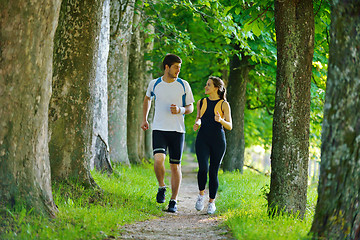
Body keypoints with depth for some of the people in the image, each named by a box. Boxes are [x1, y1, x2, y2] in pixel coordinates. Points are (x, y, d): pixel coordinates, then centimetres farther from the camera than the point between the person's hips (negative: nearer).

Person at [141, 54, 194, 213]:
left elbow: (190, 108, 8)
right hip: (159, 129, 0)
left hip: (177, 131, 0)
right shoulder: (154, 84, 4)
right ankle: (161, 187, 6)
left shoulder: (183, 85, 2)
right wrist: (144, 119, 22)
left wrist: (180, 110, -13)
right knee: (158, 159, -21)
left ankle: (173, 201, 12)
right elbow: (147, 98, 26)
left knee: (175, 166, 2)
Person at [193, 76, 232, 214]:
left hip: (218, 140, -2)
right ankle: (201, 193, 7)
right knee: (203, 168, -18)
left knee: (213, 172, 0)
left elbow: (230, 126, -2)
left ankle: (212, 202, 15)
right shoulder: (201, 103, 10)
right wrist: (197, 123, 2)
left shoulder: (224, 104, 1)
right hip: (203, 139, 2)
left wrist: (221, 120, -22)